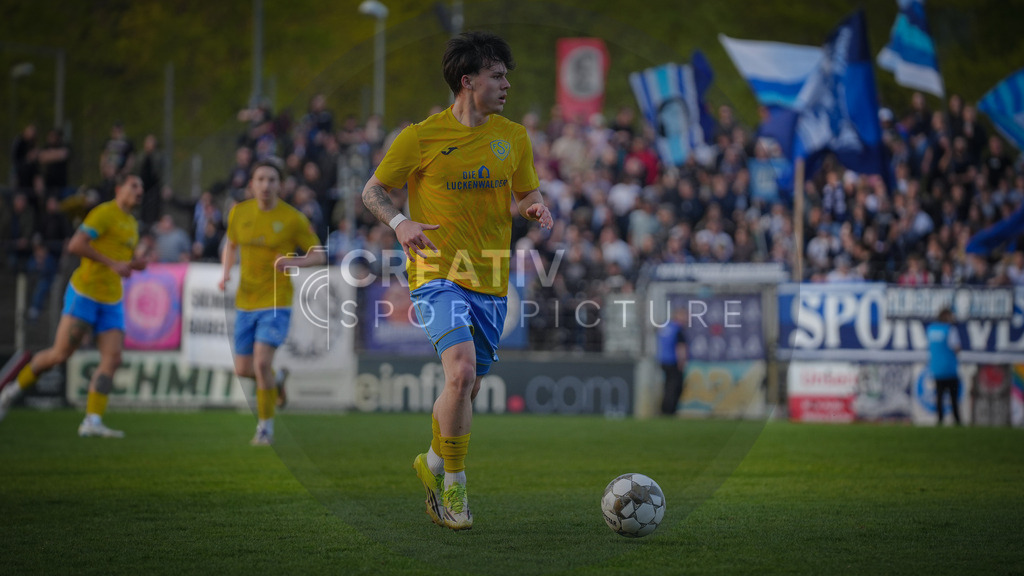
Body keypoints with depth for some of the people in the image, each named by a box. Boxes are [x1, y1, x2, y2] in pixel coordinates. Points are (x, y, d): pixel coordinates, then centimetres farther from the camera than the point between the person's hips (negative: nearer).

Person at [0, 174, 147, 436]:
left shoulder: (132, 225, 17)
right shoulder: (104, 213, -9)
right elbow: (75, 245, -20)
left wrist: (134, 265, 6)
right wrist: (112, 263, -20)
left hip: (112, 301, 7)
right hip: (84, 293, -7)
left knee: (112, 359, -8)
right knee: (60, 354, -9)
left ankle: (92, 421, -10)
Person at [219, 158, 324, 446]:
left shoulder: (293, 219, -11)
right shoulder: (239, 212, 0)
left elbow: (318, 256, -3)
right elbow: (231, 244, 18)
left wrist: (293, 262, -24)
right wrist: (226, 274, -1)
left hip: (276, 303, -4)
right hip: (246, 302, 4)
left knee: (262, 363, -20)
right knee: (243, 370, 8)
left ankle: (265, 426, -1)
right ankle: (275, 380, 43)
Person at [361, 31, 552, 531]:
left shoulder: (513, 137, 7)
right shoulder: (421, 137, -5)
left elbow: (527, 194, 18)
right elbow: (373, 191, 4)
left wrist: (534, 208, -7)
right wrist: (400, 222, -16)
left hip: (491, 281, 5)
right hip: (438, 273, -5)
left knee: (468, 388, 11)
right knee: (461, 371, -23)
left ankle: (433, 463, 38)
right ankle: (453, 485, -9)